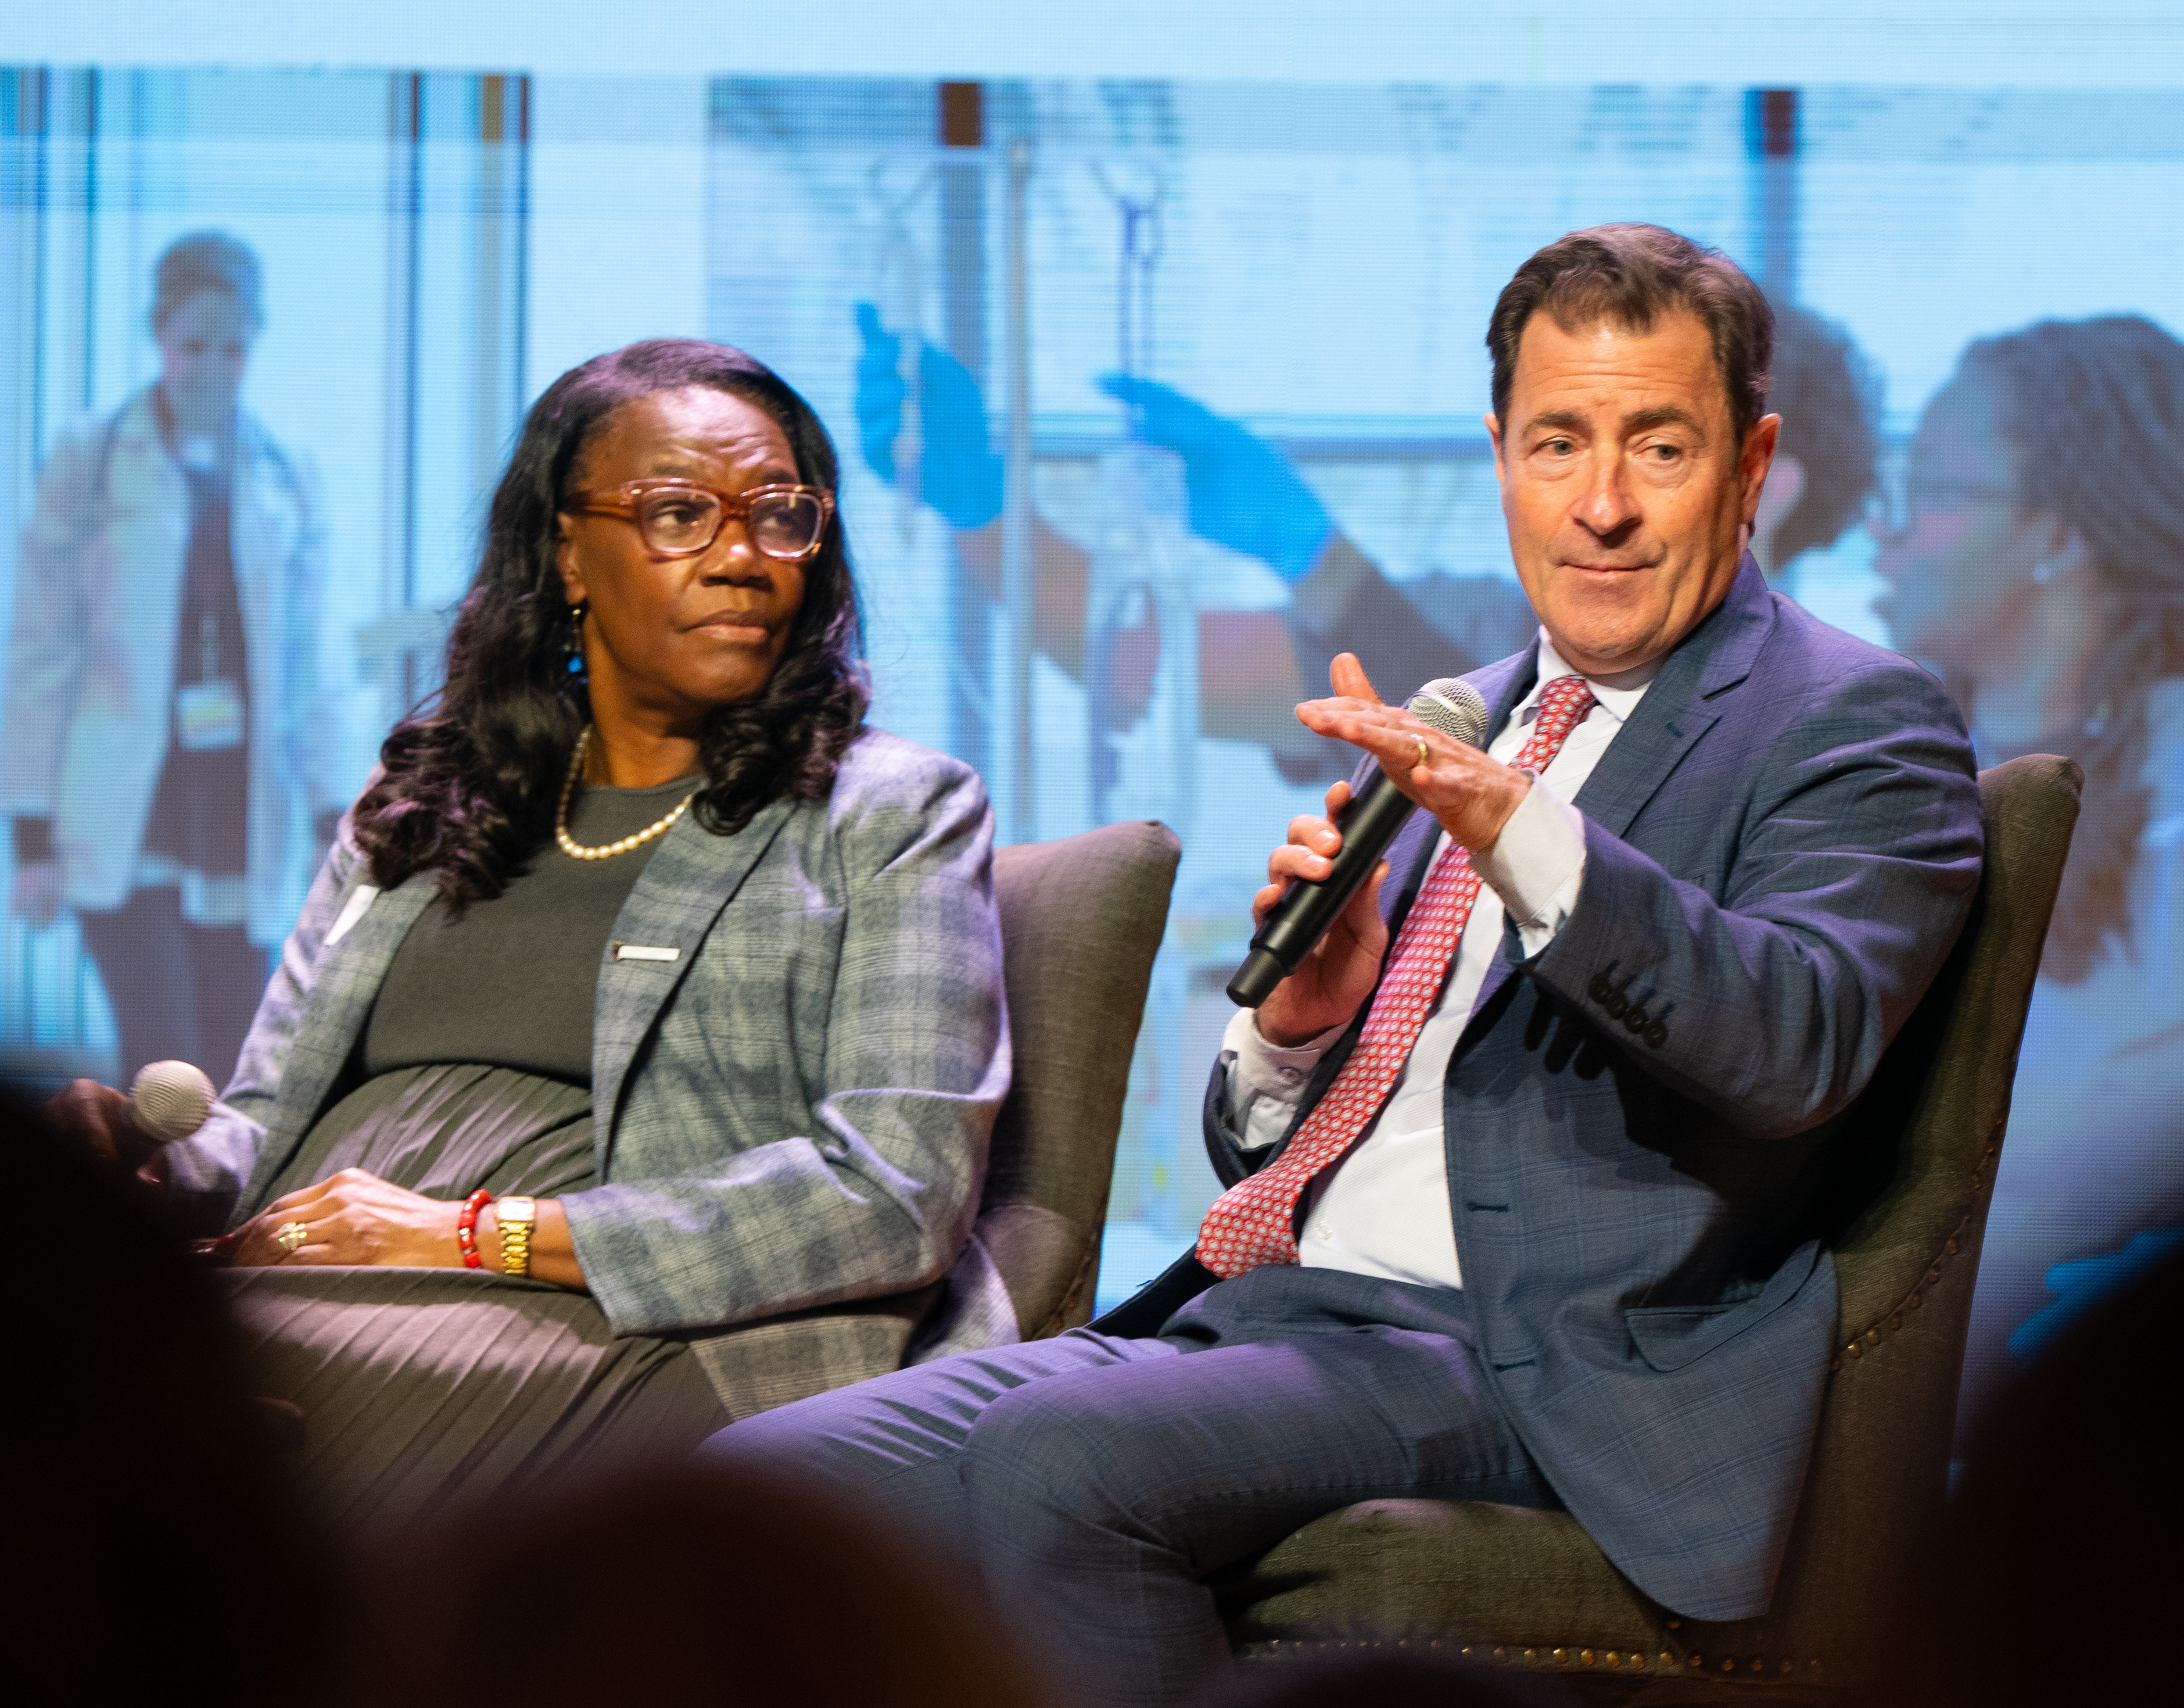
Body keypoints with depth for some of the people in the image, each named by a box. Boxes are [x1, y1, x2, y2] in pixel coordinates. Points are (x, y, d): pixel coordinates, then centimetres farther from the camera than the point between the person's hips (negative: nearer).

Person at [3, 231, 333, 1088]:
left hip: (238, 812, 4)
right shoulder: (89, 465, -2)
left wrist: (327, 818, 7)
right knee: (164, 1065, -14)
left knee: (229, 1073, 3)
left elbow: (302, 664, 12)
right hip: (121, 816, -4)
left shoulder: (286, 479, 8)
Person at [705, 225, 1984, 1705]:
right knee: (760, 1477, -10)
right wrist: (1297, 1021, -2)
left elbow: (1802, 1043, -20)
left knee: (1057, 1461, -31)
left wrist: (1512, 830, -34)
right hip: (1256, 1310, 7)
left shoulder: (1855, 726, 1)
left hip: (1529, 1365, -7)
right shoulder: (1462, 721, 22)